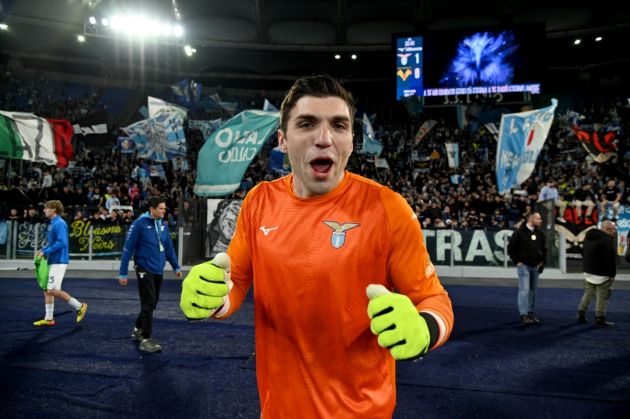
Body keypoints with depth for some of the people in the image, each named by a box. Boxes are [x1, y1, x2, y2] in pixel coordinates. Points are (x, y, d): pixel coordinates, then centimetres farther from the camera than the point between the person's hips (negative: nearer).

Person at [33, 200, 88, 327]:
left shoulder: (59, 223, -15)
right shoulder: (52, 223, 15)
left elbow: (61, 243, -24)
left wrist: (45, 252, -18)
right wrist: (43, 250, 10)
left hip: (59, 262, -10)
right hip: (52, 261, 10)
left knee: (53, 290, -10)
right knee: (47, 290, 11)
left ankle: (79, 306, 1)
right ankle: (49, 318, 17)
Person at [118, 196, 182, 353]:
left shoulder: (163, 225, 6)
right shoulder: (139, 224, -12)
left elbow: (169, 247, 14)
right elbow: (128, 249, -11)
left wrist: (176, 266, 15)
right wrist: (123, 273, -10)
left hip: (158, 271, 6)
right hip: (145, 270, -6)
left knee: (152, 304, 15)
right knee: (148, 304, -5)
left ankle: (138, 329, 36)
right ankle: (146, 340, 5)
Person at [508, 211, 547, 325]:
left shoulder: (540, 234, 8)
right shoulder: (519, 232, -9)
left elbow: (544, 249, 19)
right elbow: (510, 247, -6)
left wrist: (542, 262, 9)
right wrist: (517, 261, -9)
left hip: (535, 266, 6)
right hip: (523, 265, -6)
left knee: (533, 290, 11)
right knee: (524, 289, -12)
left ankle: (530, 313, 22)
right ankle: (523, 315, -13)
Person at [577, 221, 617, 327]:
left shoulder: (589, 237, 11)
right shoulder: (607, 240, -18)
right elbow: (610, 259, -19)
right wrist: (612, 274, -12)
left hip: (588, 271, 9)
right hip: (602, 274, -9)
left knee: (588, 293, 16)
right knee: (602, 297, 0)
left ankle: (581, 314, 18)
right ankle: (600, 319, 4)